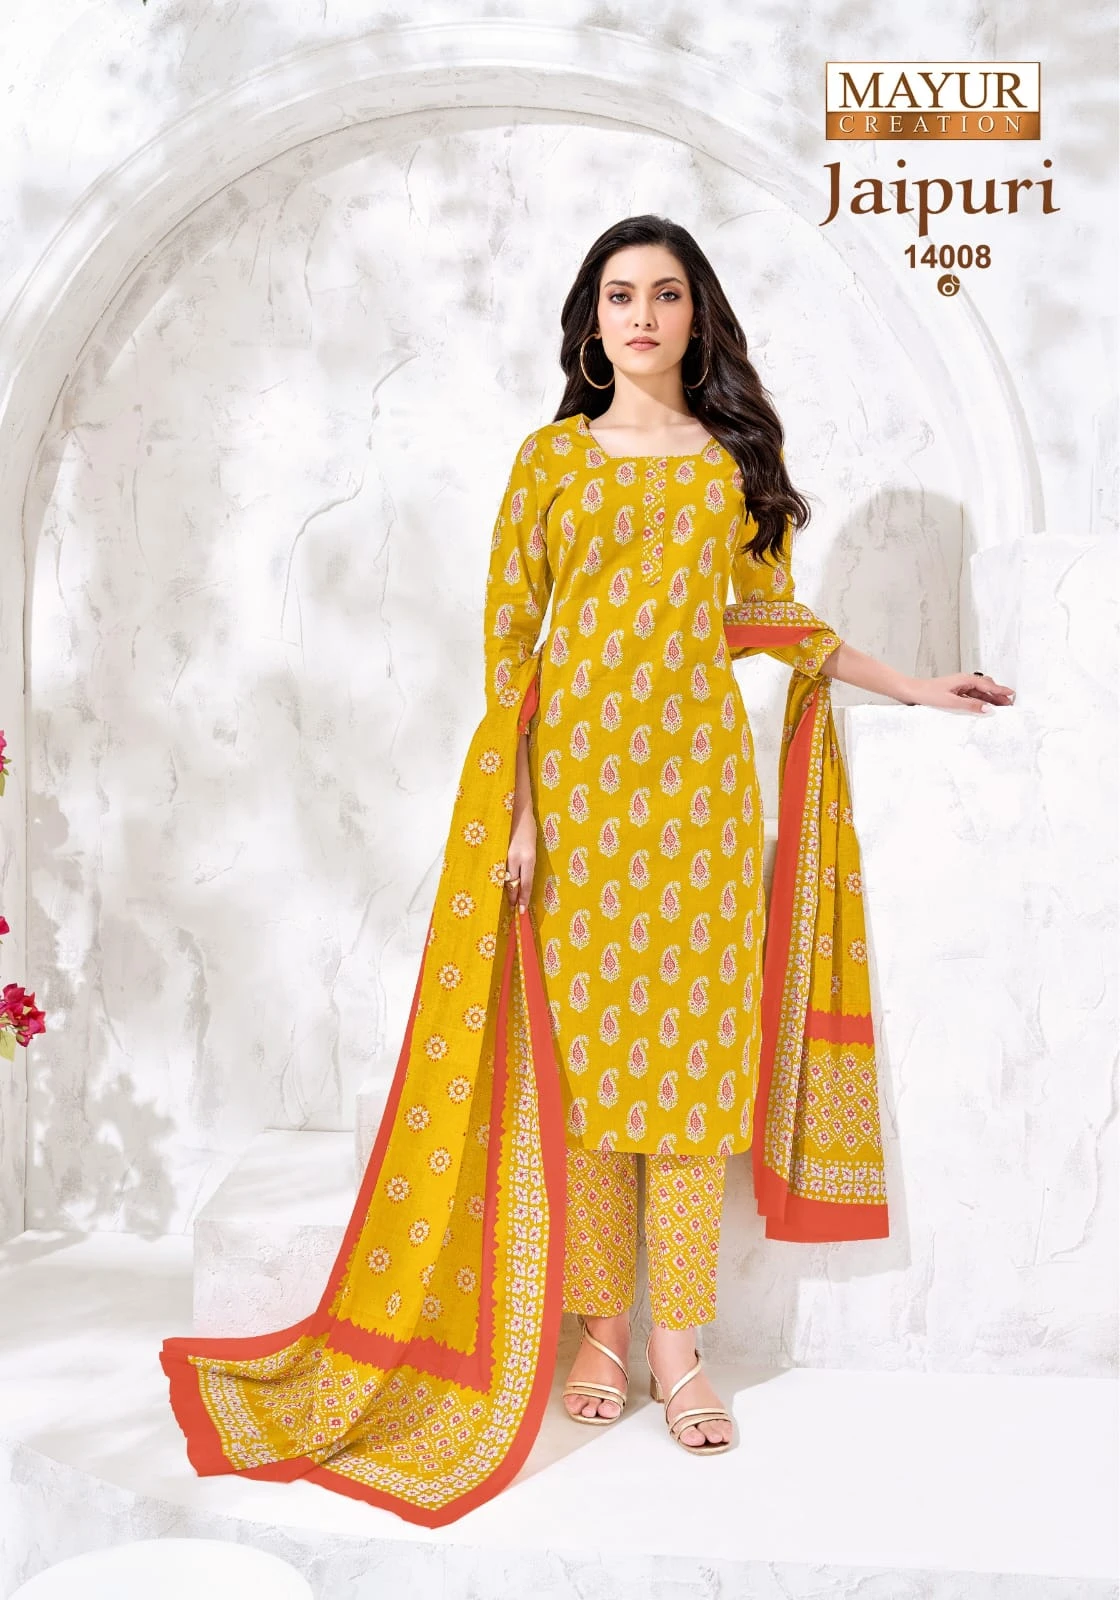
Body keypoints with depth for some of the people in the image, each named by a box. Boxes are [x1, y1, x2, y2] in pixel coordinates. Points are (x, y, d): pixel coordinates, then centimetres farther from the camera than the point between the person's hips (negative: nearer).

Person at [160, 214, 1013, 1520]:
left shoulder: (736, 452, 11)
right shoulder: (554, 455, 6)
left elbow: (769, 613, 20)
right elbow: (507, 633, 2)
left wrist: (914, 686, 23)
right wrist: (515, 807, -6)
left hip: (698, 775, 1)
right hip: (577, 769, -1)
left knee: (694, 1042, 0)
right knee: (585, 1041, 1)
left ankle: (679, 1343, 8)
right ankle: (602, 1327, 13)